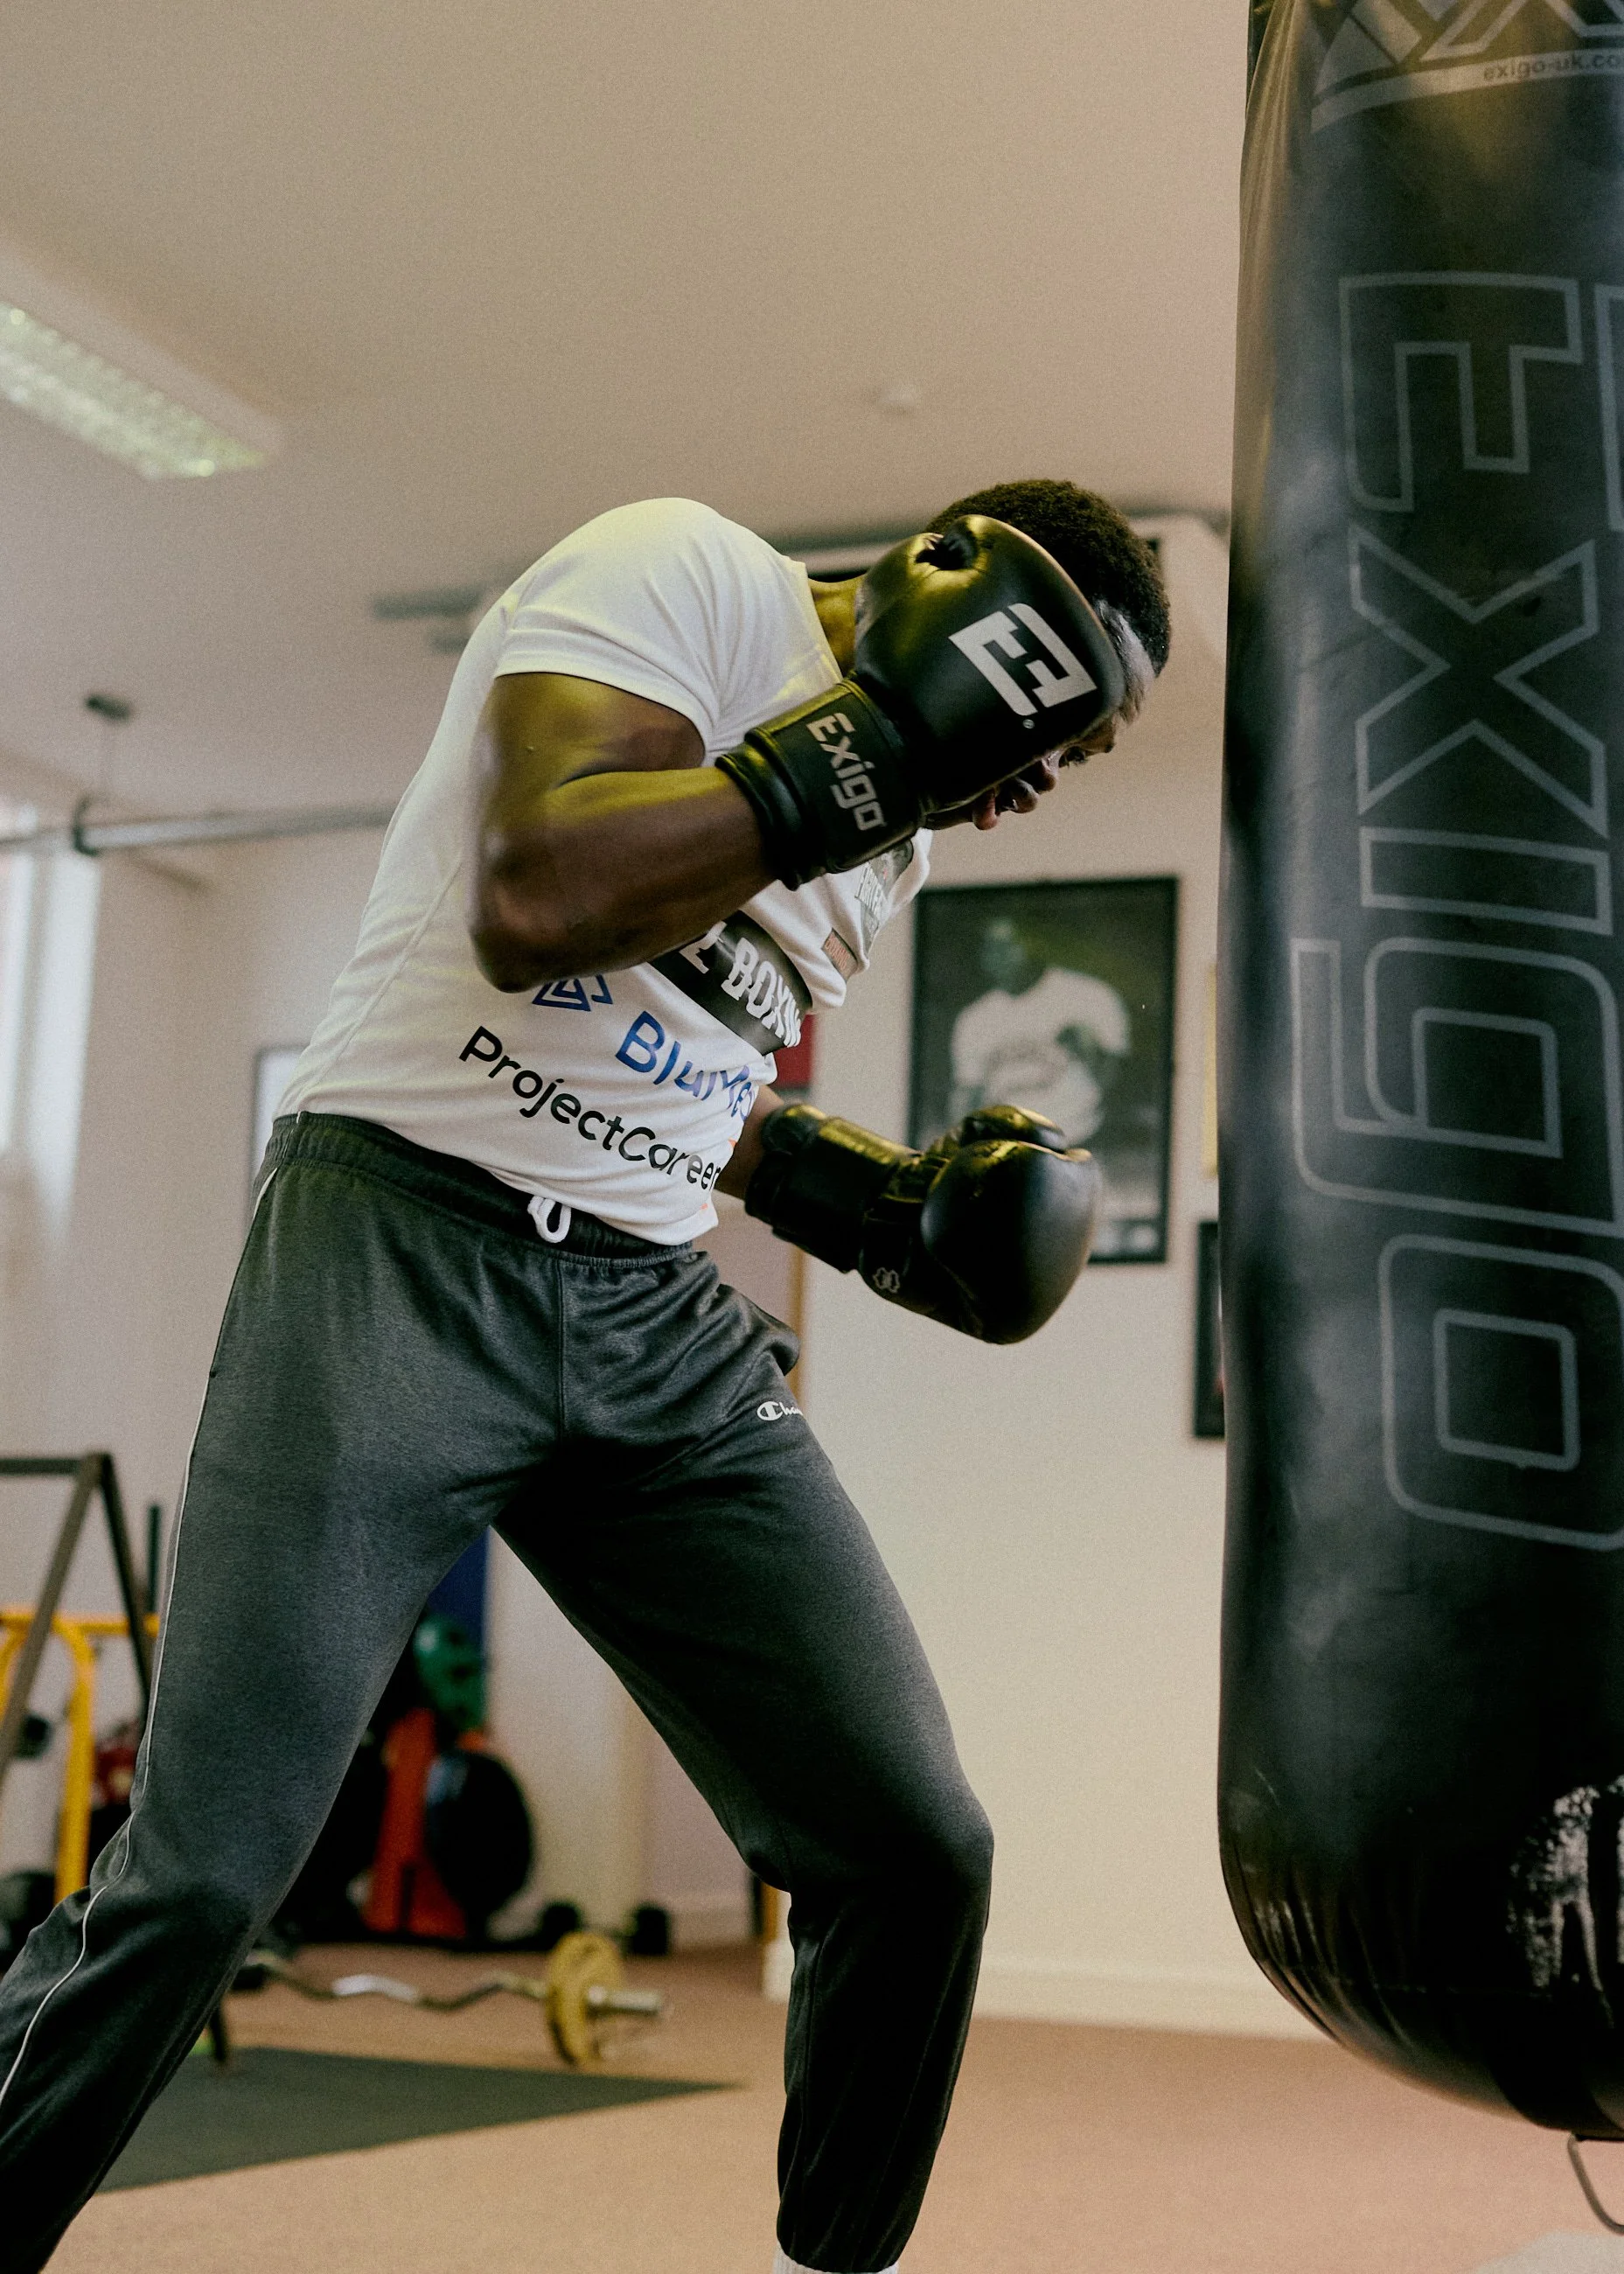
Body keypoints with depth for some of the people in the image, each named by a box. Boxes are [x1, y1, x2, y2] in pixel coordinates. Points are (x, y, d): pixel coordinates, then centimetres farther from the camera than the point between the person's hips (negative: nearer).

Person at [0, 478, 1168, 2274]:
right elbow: (540, 903, -23)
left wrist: (868, 1197, 12)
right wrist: (867, 742, -20)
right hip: (404, 1241, -7)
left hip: (654, 1320, 7)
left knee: (912, 1846, 1)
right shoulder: (688, 574, -7)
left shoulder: (890, 841, 17)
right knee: (195, 1877, -11)